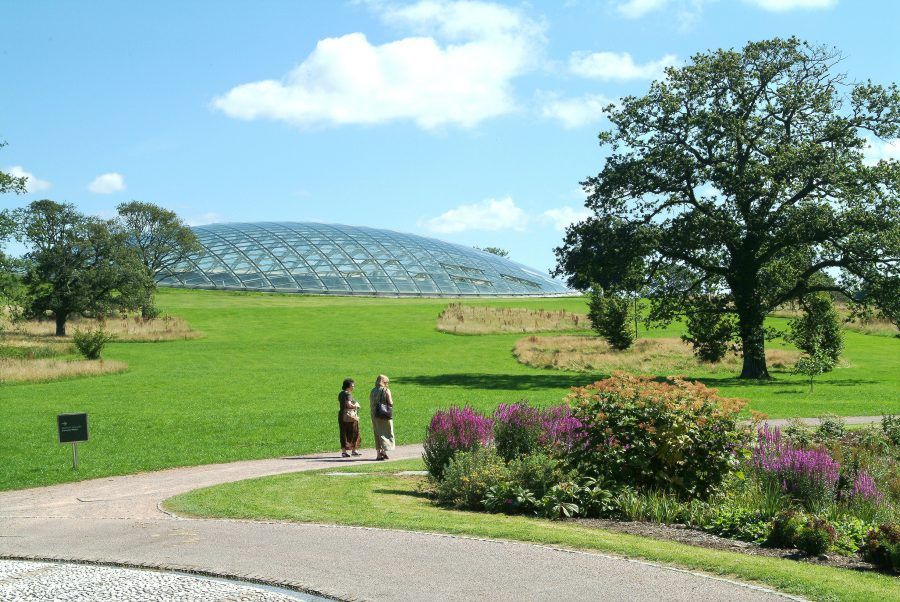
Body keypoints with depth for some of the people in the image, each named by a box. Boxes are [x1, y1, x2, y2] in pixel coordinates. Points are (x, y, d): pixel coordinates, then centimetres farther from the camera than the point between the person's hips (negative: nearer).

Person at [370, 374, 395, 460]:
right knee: (387, 433, 3)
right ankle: (384, 450, -12)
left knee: (378, 434, 11)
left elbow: (370, 404, 8)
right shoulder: (386, 390, -8)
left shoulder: (373, 391, 7)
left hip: (375, 415, 5)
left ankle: (379, 453, 10)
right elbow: (390, 403, -12)